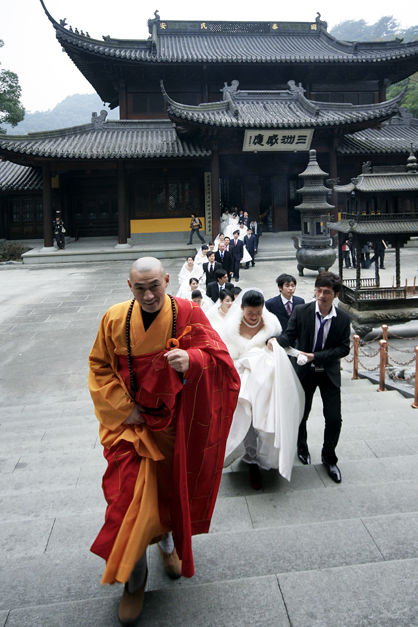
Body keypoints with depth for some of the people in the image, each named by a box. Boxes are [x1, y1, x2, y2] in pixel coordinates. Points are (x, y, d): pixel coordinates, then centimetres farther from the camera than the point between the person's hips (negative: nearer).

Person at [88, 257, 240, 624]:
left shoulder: (187, 314, -12)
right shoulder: (115, 319, -7)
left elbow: (217, 355, -17)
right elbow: (100, 368, 1)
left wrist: (191, 359, -40)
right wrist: (124, 408, -10)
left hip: (174, 422, 0)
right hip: (131, 422, 0)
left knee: (170, 489, 17)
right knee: (131, 497, -2)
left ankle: (167, 543, 50)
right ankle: (134, 582, 22)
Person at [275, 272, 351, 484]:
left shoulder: (342, 318, -10)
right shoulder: (301, 311, -12)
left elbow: (344, 348, -9)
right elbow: (289, 335, -12)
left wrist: (316, 356, -20)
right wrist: (274, 341, -36)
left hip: (329, 373, 0)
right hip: (305, 371, 0)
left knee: (334, 418, 0)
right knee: (301, 414, 16)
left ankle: (329, 459, 25)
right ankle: (302, 447, 45)